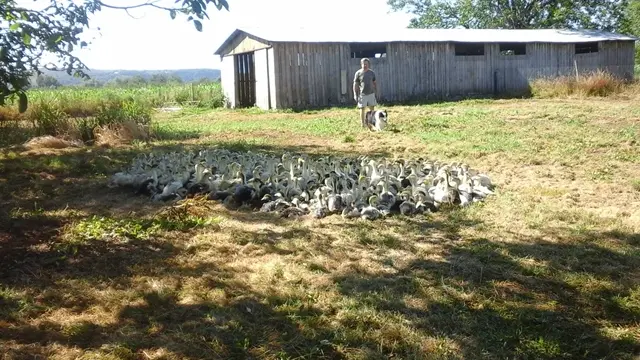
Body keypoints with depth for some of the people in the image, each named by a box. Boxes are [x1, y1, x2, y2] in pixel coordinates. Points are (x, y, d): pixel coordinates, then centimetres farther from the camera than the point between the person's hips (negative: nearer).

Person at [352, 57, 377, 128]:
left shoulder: (372, 72, 7)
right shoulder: (358, 73, -3)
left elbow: (374, 83, 14)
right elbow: (355, 84, -2)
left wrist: (375, 92, 11)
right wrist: (355, 94, -7)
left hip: (371, 93, 4)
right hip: (362, 94, -3)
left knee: (372, 108, 7)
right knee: (362, 109, 1)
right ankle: (363, 124, 7)